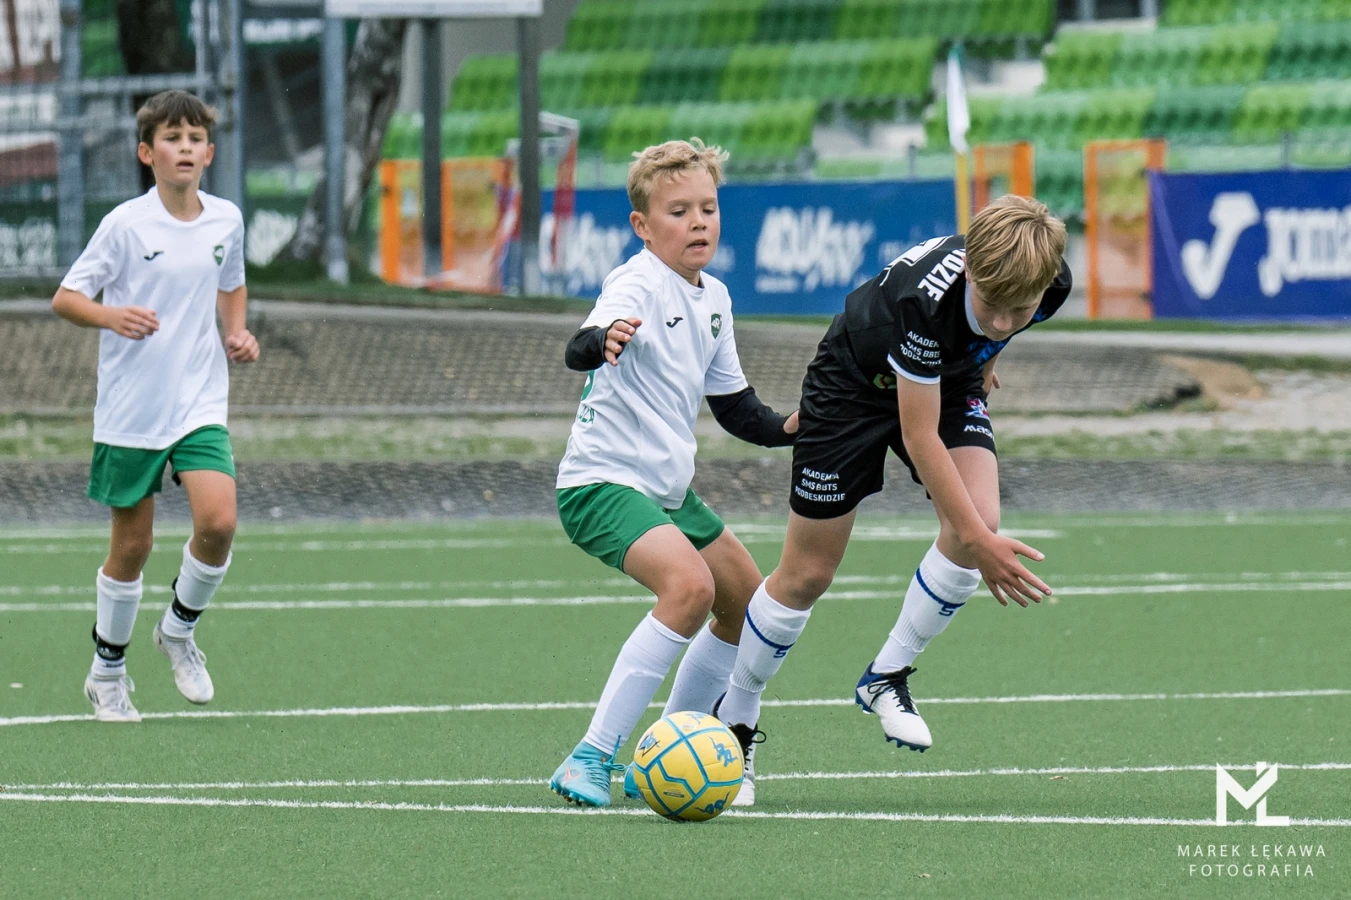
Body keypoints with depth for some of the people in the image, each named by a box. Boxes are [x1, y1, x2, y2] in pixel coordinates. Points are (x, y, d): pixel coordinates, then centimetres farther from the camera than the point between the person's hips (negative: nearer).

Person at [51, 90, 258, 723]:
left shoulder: (227, 220, 3)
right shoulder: (126, 225, -10)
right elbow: (64, 298, -6)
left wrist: (238, 331, 5)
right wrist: (111, 316, -26)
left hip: (200, 403, 3)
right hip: (130, 409, -3)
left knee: (218, 521, -17)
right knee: (132, 544, 4)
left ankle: (179, 628, 11)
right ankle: (108, 669, 25)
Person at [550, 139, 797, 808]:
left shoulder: (713, 299, 10)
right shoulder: (639, 284, -16)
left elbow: (733, 406, 19)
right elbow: (578, 351, -36)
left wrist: (787, 428, 1)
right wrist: (602, 339, -59)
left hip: (667, 489, 10)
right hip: (603, 482, -10)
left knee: (747, 602, 17)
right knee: (690, 584, -30)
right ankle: (590, 760, -27)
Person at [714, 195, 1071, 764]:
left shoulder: (1052, 284, -26)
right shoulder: (927, 297, -43)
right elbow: (920, 438, -35)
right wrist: (976, 538, -37)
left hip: (950, 381, 5)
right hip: (856, 383, -5)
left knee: (979, 524, -22)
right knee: (806, 575, 0)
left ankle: (886, 678, -1)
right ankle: (735, 718, 22)